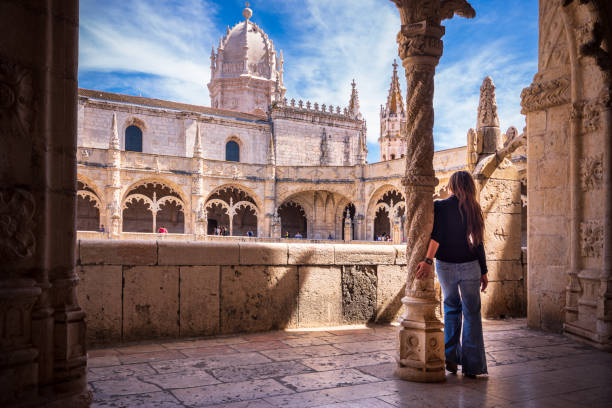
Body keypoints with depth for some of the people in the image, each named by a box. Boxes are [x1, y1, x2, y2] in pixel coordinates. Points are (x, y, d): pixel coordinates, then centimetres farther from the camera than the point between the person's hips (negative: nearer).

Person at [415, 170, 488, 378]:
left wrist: (428, 260, -28)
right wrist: (483, 271, 7)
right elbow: (478, 243, 0)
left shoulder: (440, 206, -6)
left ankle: (451, 358, 16)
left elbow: (438, 234, -23)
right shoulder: (473, 209, 0)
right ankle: (472, 366, 7)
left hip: (445, 265, 0)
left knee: (451, 308, 20)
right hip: (469, 266, 0)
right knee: (471, 313, 7)